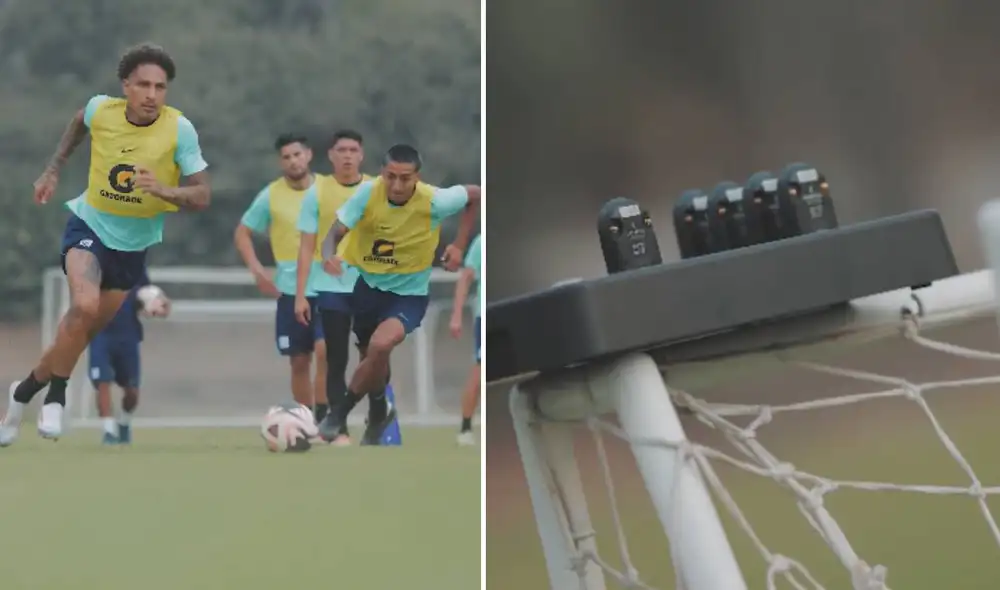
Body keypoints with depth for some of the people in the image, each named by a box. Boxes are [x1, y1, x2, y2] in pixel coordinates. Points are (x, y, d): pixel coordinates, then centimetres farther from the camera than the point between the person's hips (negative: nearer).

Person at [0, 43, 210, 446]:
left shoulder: (180, 130, -21)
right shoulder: (101, 110, -15)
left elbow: (202, 197, -20)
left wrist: (161, 189, -38)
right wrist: (53, 169, 11)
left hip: (134, 244, 2)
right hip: (89, 226, -2)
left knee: (84, 332, 12)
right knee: (85, 305, -28)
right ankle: (55, 398, -10)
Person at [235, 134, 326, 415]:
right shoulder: (271, 195, -2)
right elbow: (242, 233, 7)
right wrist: (257, 270, -5)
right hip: (290, 289, 1)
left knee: (325, 350, -18)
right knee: (299, 361, 6)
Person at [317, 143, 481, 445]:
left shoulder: (434, 201, -22)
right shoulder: (368, 193, -20)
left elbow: (475, 195, -3)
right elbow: (336, 231, -19)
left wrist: (459, 246, -6)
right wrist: (330, 256, -42)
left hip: (409, 294, -3)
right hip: (368, 285, 3)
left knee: (380, 345, -30)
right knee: (372, 357, 19)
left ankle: (342, 410, -8)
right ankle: (379, 412, 52)